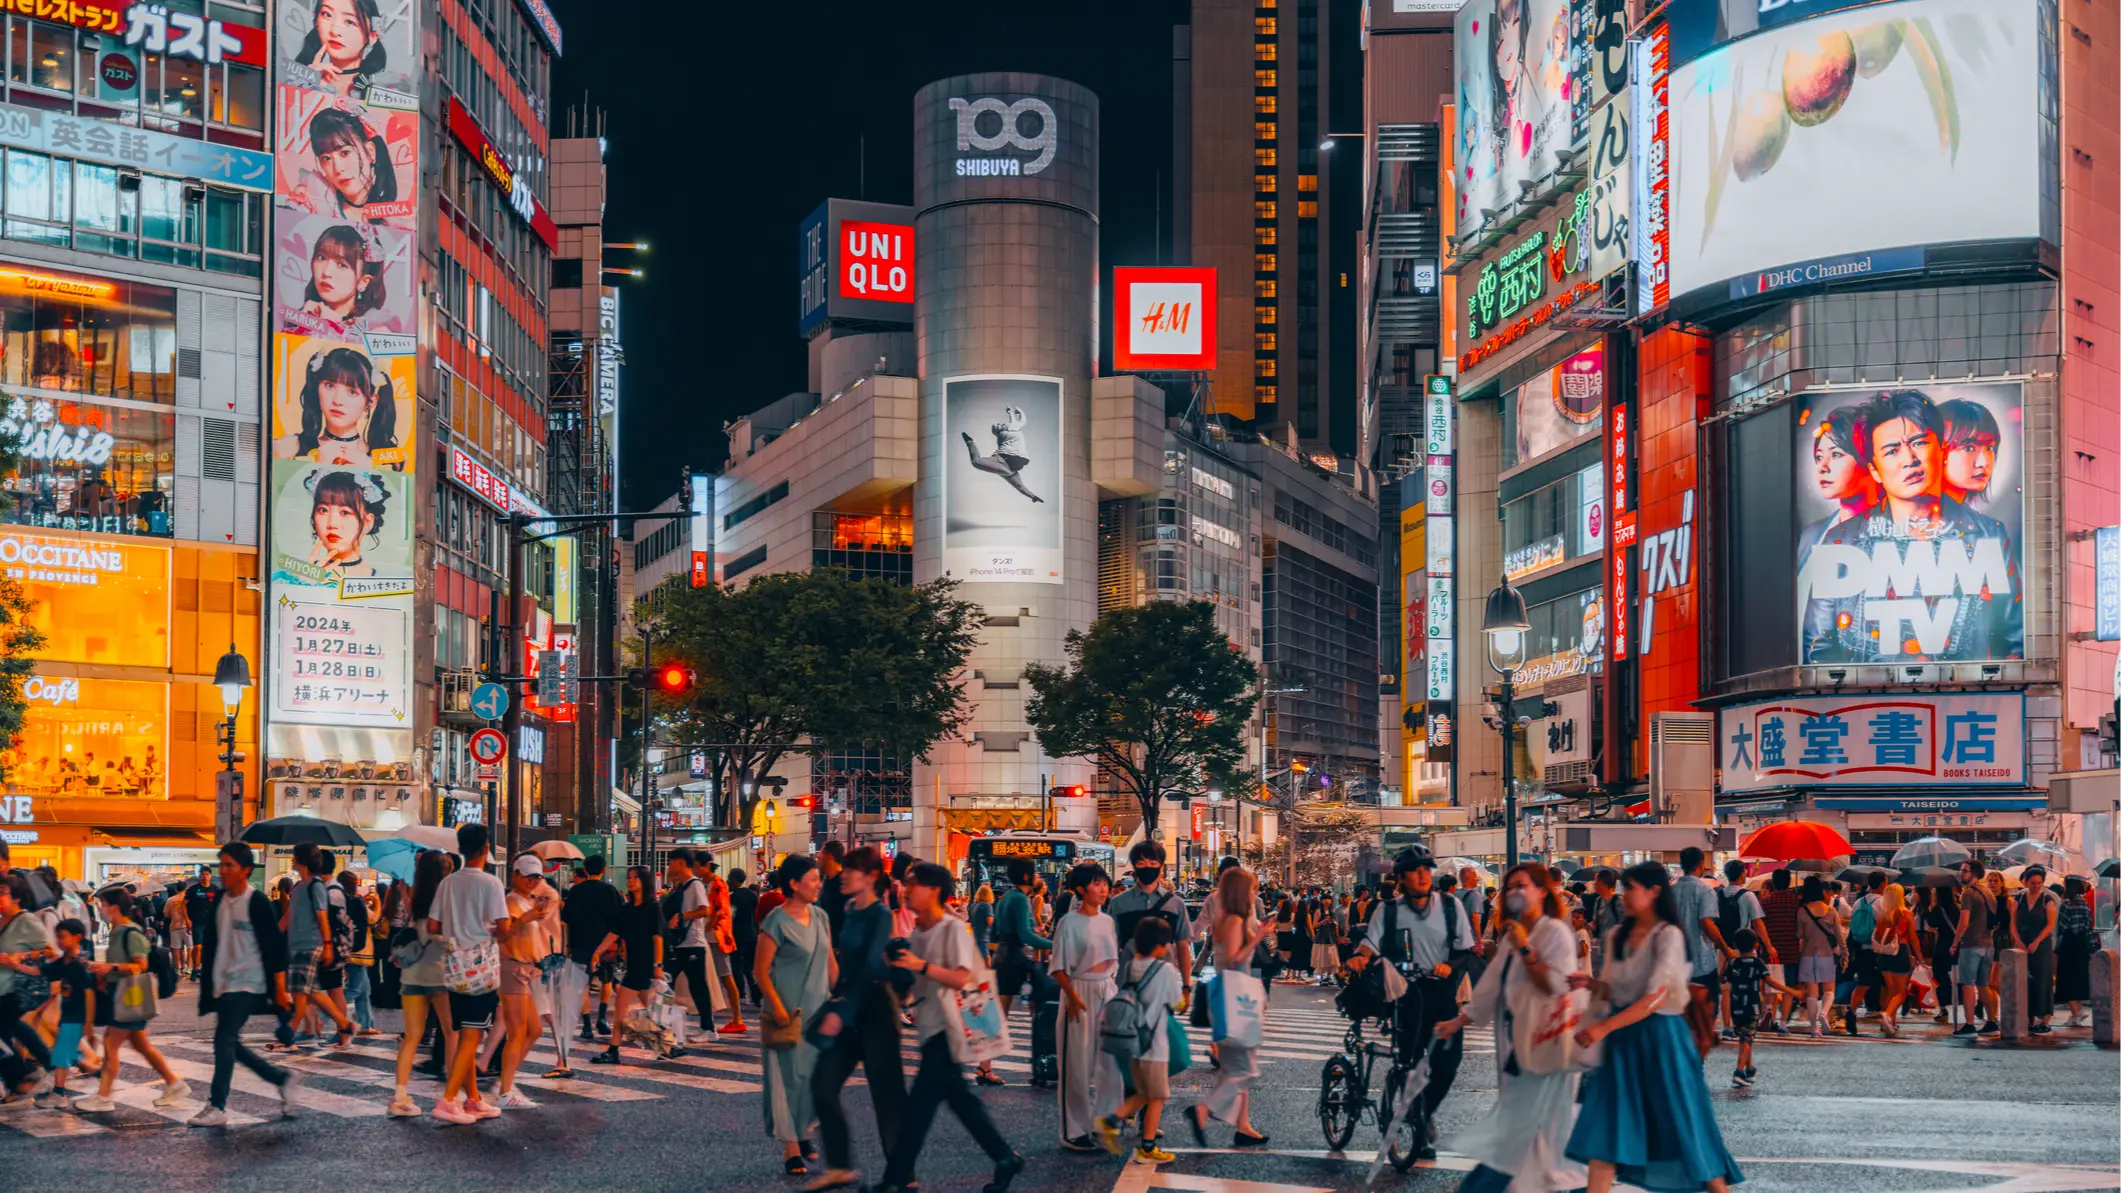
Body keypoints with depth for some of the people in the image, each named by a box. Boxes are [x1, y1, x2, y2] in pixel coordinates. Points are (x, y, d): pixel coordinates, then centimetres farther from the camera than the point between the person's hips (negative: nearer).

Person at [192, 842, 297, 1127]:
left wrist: (280, 988, -13)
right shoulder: (219, 900, 9)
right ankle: (282, 1079, 24)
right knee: (230, 1044, 9)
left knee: (224, 1040, -13)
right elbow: (211, 939, 18)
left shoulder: (257, 902, -12)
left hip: (246, 984, -8)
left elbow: (274, 945, -12)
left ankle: (217, 1108, -8)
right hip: (223, 984, 8)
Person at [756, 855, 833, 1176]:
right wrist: (778, 1009, -20)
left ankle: (802, 1133, 30)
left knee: (815, 1073, 12)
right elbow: (760, 971, -14)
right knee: (789, 1073, -3)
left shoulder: (820, 917, 6)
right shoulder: (776, 922, -14)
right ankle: (791, 1147, 3)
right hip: (790, 1012, -6)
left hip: (819, 1010, 6)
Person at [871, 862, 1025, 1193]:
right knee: (961, 1100, 13)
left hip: (945, 1029, -9)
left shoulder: (954, 928, -13)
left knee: (920, 1103, -9)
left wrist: (922, 966, -30)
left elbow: (962, 979, -22)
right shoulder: (916, 933, 12)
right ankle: (1005, 1159, 22)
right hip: (930, 1028, 9)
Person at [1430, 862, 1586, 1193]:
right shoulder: (1511, 935, 16)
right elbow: (1491, 988, 17)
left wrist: (1525, 949, -20)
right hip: (1517, 1044, 8)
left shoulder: (1555, 932, -8)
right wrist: (1459, 1021, 11)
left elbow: (1557, 986, -19)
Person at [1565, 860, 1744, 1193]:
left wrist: (1604, 1027, -24)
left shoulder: (1668, 935, -13)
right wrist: (1591, 984, -8)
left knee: (1683, 1126, 0)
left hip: (1659, 1037, -6)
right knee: (1604, 1131, 2)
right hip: (1622, 1040, 6)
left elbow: (1654, 999, -19)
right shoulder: (1617, 936, 8)